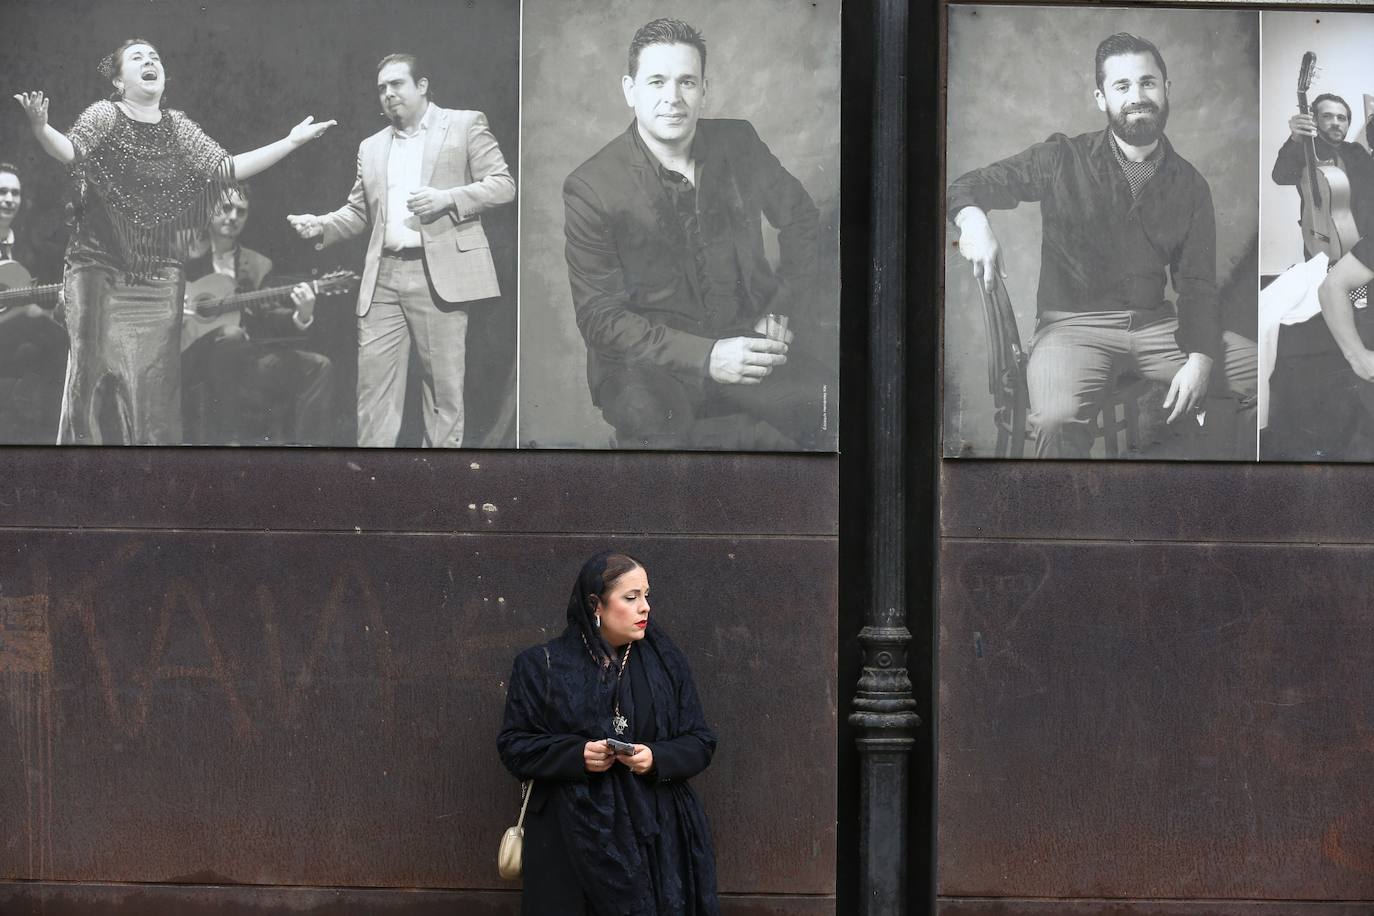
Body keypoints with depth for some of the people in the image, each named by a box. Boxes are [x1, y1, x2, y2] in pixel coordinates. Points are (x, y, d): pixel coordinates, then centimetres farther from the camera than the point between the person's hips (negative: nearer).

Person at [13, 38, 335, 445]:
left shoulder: (178, 127, 11)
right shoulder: (104, 116, -1)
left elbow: (227, 169, 9)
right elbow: (69, 151, -18)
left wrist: (290, 142, 4)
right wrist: (41, 128, -41)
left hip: (158, 276, 4)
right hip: (99, 270, -3)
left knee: (154, 383, 1)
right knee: (92, 373, -6)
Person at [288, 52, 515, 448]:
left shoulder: (465, 125, 6)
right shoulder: (371, 148, 21)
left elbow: (503, 185, 0)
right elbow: (358, 212, 21)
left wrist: (447, 198, -14)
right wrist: (321, 226, 1)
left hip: (440, 275, -4)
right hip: (383, 278, 4)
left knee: (444, 383, -1)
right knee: (373, 379, -3)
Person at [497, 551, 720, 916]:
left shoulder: (665, 662, 6)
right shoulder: (543, 666, 0)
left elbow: (700, 742, 7)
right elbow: (513, 744, 0)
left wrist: (657, 758, -14)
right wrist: (576, 755, -16)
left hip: (654, 833, 2)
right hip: (573, 836, -2)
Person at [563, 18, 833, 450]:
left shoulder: (738, 144, 4)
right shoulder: (590, 188, -8)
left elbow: (801, 219, 23)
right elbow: (599, 318, -9)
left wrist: (783, 313, 10)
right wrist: (705, 357, -20)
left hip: (743, 344, 3)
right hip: (650, 367, -3)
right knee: (649, 415, -38)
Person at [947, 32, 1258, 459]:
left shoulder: (1189, 184, 11)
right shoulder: (1062, 160, 3)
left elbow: (1196, 283, 7)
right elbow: (969, 186, 3)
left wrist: (1199, 359, -11)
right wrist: (974, 220, -23)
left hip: (1158, 325, 4)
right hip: (1073, 324, -4)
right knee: (1057, 419, -38)